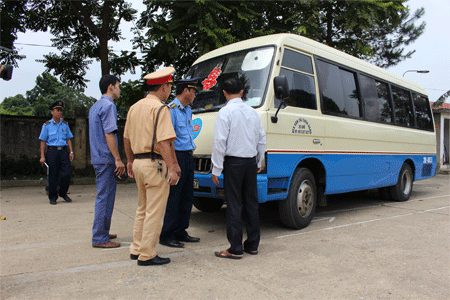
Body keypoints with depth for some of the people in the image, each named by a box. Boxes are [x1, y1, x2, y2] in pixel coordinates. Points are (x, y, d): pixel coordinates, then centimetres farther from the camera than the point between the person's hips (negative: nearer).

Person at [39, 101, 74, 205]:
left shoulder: (65, 124, 13)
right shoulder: (47, 125, 3)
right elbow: (43, 141, 2)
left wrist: (71, 152, 4)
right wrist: (42, 156, -5)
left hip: (64, 151, 3)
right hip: (52, 151, -3)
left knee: (67, 173, -5)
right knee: (53, 176, 0)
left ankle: (63, 193, 15)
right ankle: (53, 197, 11)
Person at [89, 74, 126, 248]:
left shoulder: (95, 106, 20)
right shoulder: (108, 105, -11)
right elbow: (109, 134, -19)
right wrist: (118, 159, -19)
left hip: (98, 158, 10)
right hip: (107, 159, -10)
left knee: (104, 196, 16)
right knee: (105, 197, -5)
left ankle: (102, 232, 25)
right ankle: (100, 239, 1)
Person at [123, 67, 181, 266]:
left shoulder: (134, 107, 14)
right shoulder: (160, 108, -12)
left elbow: (126, 138, 19)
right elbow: (163, 142, -21)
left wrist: (130, 161, 29)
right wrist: (172, 168, -21)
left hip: (138, 162, 9)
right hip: (155, 163, -9)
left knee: (142, 209, 19)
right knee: (154, 211, 0)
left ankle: (136, 249, 28)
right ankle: (146, 255, 7)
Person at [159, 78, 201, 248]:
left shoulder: (188, 111, 18)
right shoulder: (171, 110, -10)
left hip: (188, 156, 9)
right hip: (177, 157, -9)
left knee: (187, 197, 12)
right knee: (173, 197, -4)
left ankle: (180, 232, 22)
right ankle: (166, 236, 6)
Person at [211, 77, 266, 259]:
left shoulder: (225, 112, -8)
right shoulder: (253, 112, 10)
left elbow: (220, 142, -13)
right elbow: (262, 140, 14)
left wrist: (216, 169, -9)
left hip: (233, 162, -6)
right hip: (251, 162, 6)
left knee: (234, 205, -1)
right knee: (251, 203, 12)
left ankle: (236, 249, 5)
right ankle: (252, 245, 22)